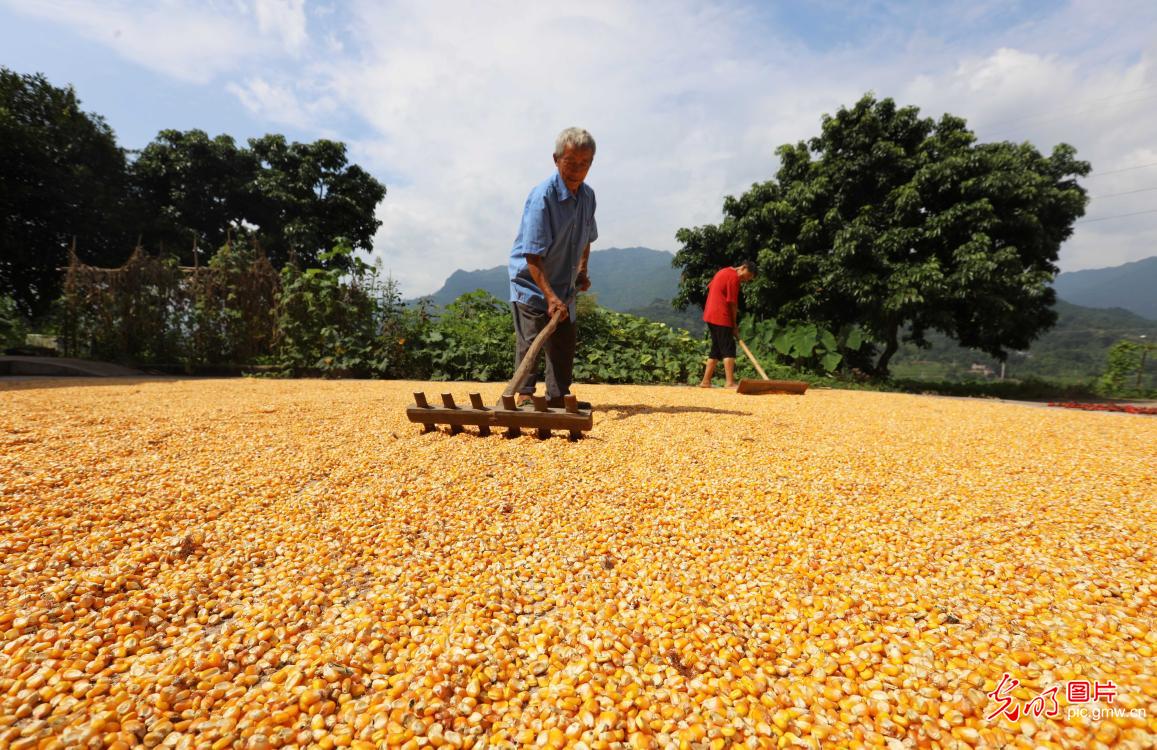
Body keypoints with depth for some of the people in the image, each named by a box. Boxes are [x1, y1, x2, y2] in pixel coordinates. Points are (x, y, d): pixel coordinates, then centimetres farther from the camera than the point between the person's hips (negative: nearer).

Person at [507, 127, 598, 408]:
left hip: (563, 285, 7)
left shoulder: (588, 196, 3)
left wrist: (582, 271, 7)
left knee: (564, 343, 10)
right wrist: (550, 297, -32)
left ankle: (558, 395, 21)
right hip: (531, 282, -7)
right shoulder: (542, 196, -21)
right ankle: (524, 394, 6)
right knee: (530, 341, -7)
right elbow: (532, 256, -26)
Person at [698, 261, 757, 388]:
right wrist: (734, 325, -1)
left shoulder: (724, 271, 18)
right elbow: (732, 302, -11)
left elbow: (710, 287, 22)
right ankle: (730, 382, -14)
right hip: (721, 318, -9)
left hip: (710, 315, 9)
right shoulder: (734, 277, -10)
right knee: (729, 349, -10)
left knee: (716, 349, 12)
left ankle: (706, 381, 12)